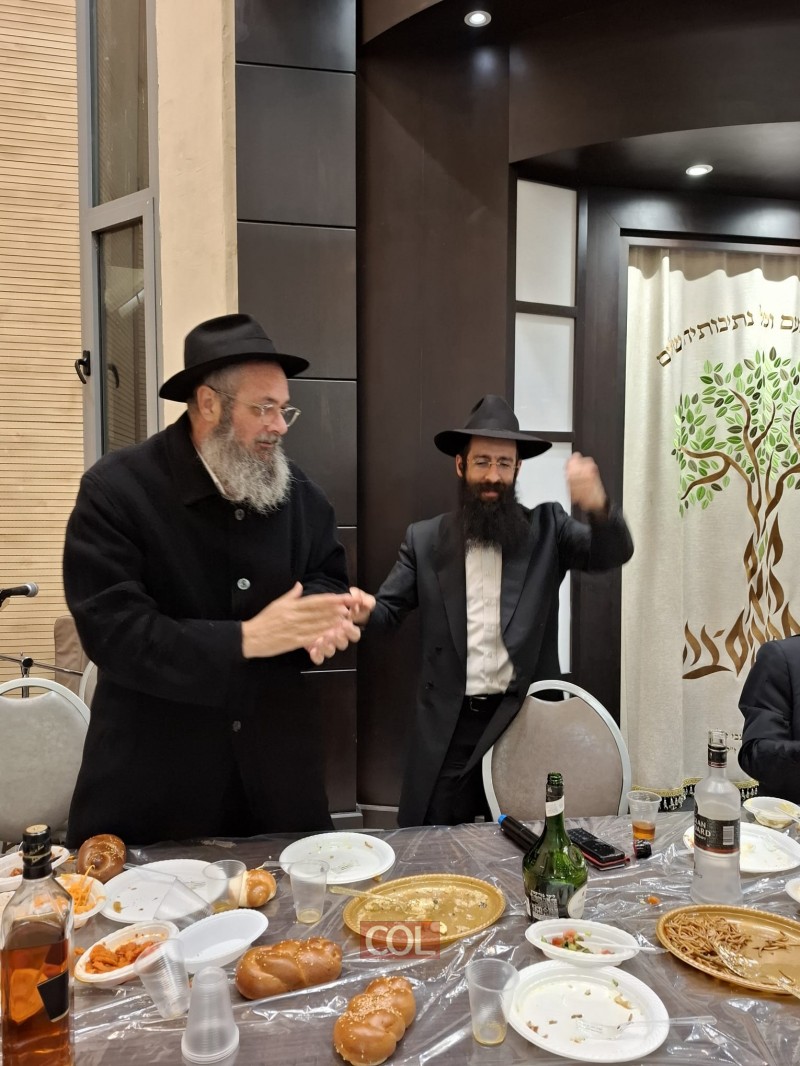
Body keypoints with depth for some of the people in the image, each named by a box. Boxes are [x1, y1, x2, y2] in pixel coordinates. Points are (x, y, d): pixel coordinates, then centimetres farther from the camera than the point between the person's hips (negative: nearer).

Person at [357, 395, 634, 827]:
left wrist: (598, 506, -32)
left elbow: (614, 553, -10)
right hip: (448, 724, 1)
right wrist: (361, 610, -23)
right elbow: (388, 609, 2)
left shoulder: (546, 528, 2)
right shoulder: (424, 539, 3)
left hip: (525, 718, 0)